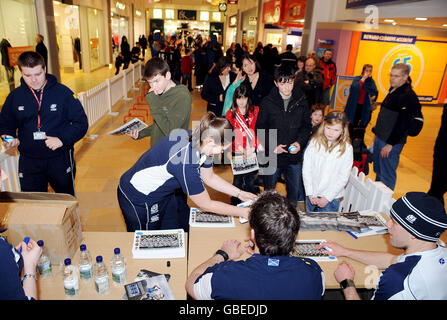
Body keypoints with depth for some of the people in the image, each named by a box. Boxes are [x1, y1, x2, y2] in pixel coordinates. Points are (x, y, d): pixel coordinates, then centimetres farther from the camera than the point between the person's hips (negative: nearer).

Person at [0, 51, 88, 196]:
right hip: (28, 162, 2)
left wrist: (62, 139, -20)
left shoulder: (62, 92, -7)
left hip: (60, 158, -2)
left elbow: (81, 123, -6)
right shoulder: (14, 96, 2)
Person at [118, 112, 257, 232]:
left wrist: (240, 194, 1)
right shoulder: (185, 162, -38)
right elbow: (205, 204, -25)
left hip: (163, 192, 8)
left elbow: (209, 177, 4)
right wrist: (242, 212, -16)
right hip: (139, 199, -8)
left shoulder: (197, 139, -13)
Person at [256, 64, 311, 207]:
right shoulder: (267, 103, -7)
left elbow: (307, 126, 6)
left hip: (295, 157, 2)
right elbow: (260, 128, -3)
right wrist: (271, 146, -15)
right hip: (272, 157, -2)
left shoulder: (301, 102, 0)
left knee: (294, 192, 16)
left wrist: (299, 142, -11)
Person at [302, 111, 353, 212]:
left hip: (331, 198, -2)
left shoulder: (346, 148, -9)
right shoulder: (314, 142, -6)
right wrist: (310, 194, -10)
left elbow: (343, 178, -7)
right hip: (311, 195, 2)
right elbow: (306, 169, -6)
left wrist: (327, 198, -11)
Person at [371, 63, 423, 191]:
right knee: (378, 171, 20)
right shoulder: (393, 90, 12)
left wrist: (390, 144, -22)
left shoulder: (408, 96, -18)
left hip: (392, 142, -9)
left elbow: (403, 124, -23)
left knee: (387, 175, 0)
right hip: (380, 138, 9)